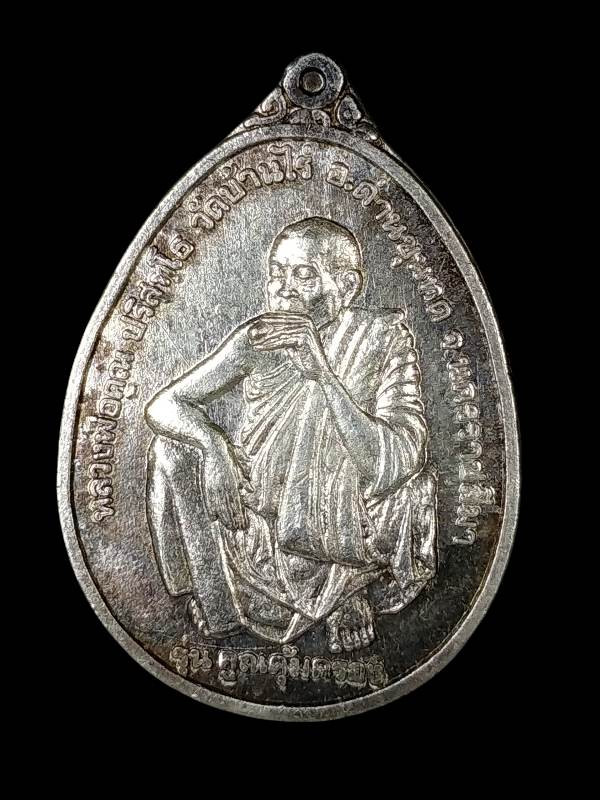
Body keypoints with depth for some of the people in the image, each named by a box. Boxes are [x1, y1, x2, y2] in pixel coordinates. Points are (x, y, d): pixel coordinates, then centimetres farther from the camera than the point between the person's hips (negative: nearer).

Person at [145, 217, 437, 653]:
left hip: (345, 535, -1)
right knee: (175, 447, -13)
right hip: (263, 529, 1)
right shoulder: (257, 339, -8)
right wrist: (212, 444, -27)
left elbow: (394, 466, -26)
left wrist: (321, 371, -33)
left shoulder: (384, 339, -14)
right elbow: (163, 405, -5)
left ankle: (350, 595, 7)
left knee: (415, 481, -27)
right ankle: (218, 601, 6)